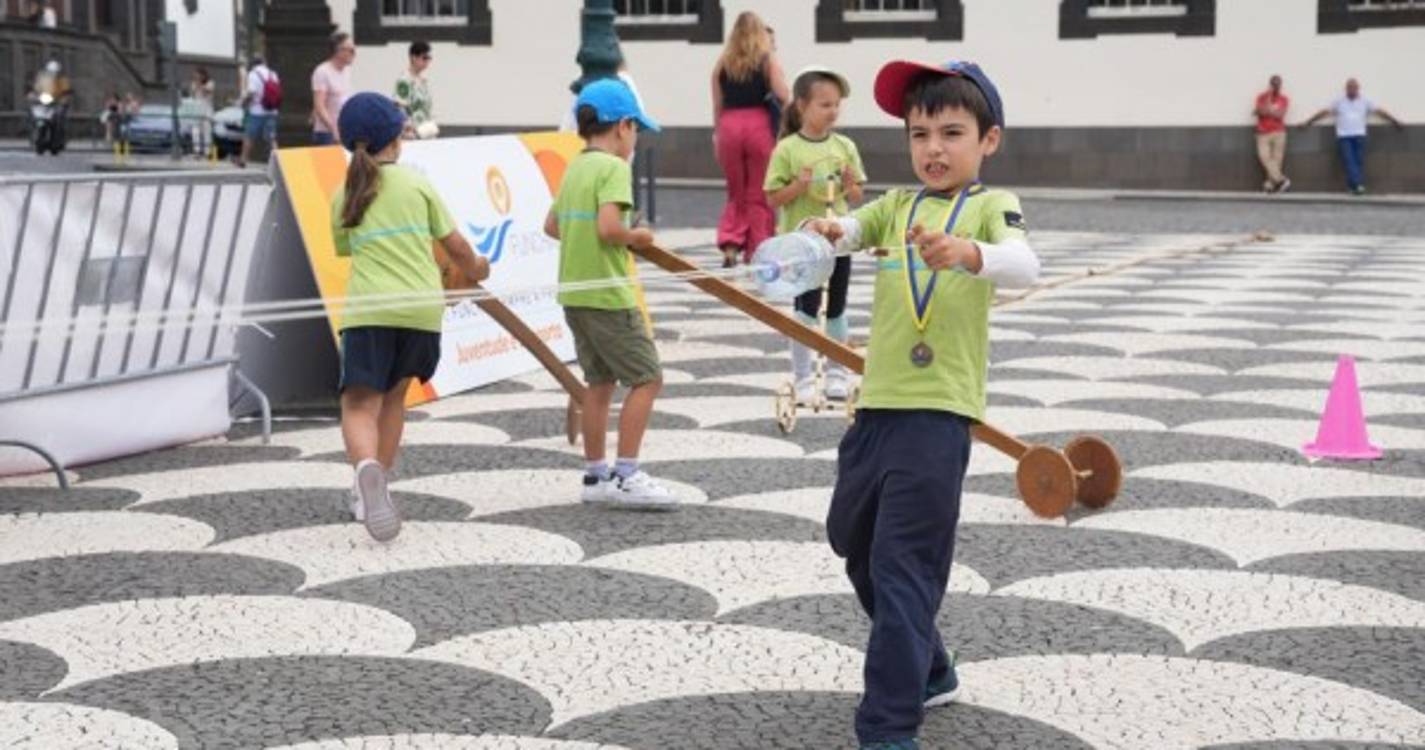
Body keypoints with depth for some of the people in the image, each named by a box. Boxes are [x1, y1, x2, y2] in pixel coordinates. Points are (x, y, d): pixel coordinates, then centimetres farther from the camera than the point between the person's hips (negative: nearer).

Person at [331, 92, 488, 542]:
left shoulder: (343, 197, 12)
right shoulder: (417, 184, 7)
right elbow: (455, 245, 9)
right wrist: (475, 269, 31)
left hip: (368, 311, -1)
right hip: (421, 308, 1)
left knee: (359, 406, -2)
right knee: (393, 396, 20)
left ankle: (368, 467, -34)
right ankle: (373, 490, 20)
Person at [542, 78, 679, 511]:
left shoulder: (575, 168, 14)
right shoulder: (613, 167, -13)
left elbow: (552, 225, 20)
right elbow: (609, 227, -24)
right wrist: (635, 238, -7)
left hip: (574, 294, 9)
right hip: (607, 294, -9)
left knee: (600, 381, 15)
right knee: (646, 378, -3)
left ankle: (596, 475, 19)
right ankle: (626, 476, -5)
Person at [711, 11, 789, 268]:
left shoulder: (722, 63, 9)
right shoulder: (768, 60, 1)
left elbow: (717, 105, 9)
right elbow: (783, 97, -10)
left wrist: (717, 134, 16)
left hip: (728, 126, 3)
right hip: (758, 124, -2)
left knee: (736, 193, 15)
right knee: (759, 195, 6)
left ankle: (729, 245, -3)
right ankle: (756, 253, 7)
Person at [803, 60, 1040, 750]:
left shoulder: (990, 206, -2)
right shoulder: (896, 206, 13)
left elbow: (1024, 265, -22)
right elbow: (849, 229, -5)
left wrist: (968, 251, -42)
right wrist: (826, 232, -29)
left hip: (938, 412, -7)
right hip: (875, 406, 7)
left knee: (903, 570, -11)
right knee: (856, 544, 21)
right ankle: (927, 673, 39)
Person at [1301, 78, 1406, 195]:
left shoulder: (1365, 102, 11)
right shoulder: (1339, 102, 11)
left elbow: (1380, 112, 9)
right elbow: (1324, 112, 12)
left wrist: (1396, 122, 7)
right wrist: (1307, 122, 11)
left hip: (1359, 136, 1)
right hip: (1344, 137, -1)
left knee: (1359, 162, -6)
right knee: (1349, 162, -15)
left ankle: (1355, 187, -5)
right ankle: (1358, 185, -23)